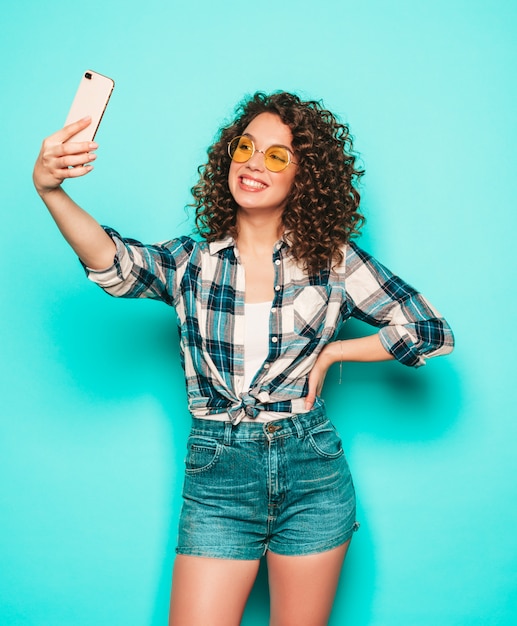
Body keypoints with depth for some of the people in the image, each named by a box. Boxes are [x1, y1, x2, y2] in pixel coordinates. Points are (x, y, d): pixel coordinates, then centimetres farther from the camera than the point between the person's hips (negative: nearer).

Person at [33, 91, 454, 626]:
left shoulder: (331, 259, 1)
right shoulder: (190, 261, 1)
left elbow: (431, 331, 3)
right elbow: (114, 264, -21)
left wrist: (331, 352, -2)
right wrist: (49, 190, -38)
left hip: (311, 472, 0)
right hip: (217, 476, 0)